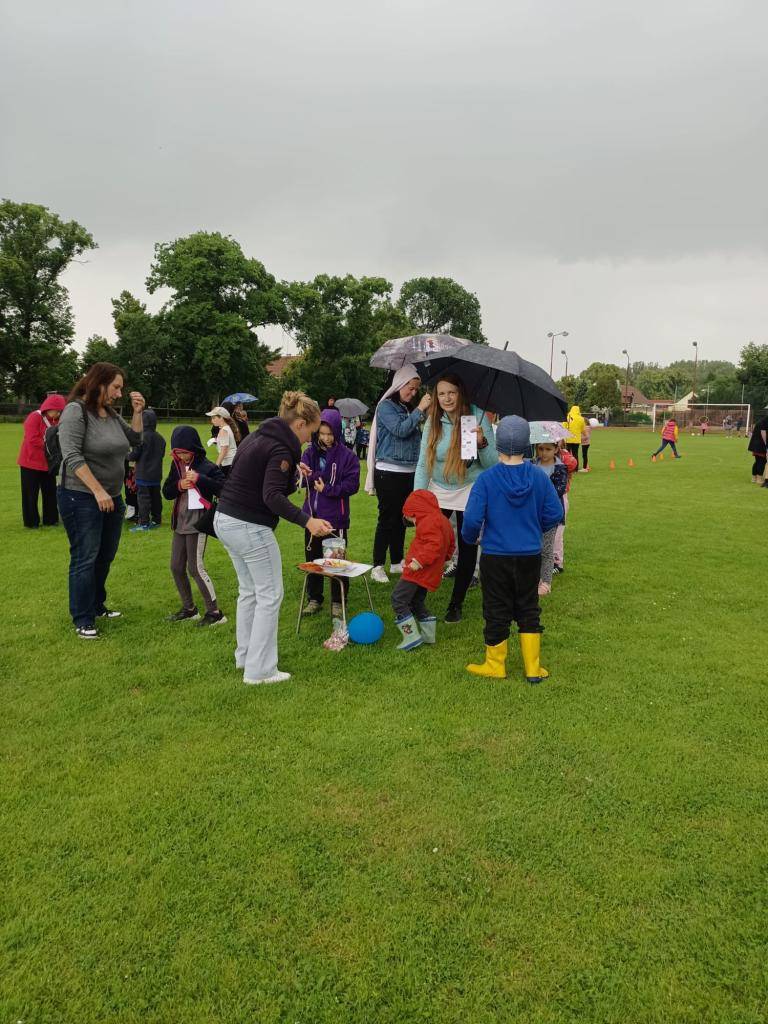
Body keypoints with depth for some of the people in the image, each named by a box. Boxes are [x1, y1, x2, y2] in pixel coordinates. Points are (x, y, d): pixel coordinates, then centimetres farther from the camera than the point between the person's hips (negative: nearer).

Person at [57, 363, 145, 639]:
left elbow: (135, 439, 18)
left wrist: (138, 412, 3)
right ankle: (83, 621, 7)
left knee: (105, 556, 15)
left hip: (111, 497, 8)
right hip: (81, 498, -8)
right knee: (85, 559, -3)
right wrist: (98, 491, -24)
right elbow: (72, 455, -21)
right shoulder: (76, 411, -13)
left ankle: (97, 606, 31)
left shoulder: (111, 414, 8)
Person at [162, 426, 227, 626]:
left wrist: (199, 478, -27)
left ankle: (215, 612, 1)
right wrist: (179, 485, -9)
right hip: (180, 524, 8)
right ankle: (189, 608, 26)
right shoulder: (177, 466, 10)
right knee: (176, 567, 11)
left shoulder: (207, 467, -11)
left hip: (198, 524, -8)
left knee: (195, 568, -9)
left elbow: (224, 489, -21)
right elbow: (166, 492, 12)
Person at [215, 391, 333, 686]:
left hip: (225, 520, 10)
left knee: (249, 591, 21)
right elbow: (272, 496, -27)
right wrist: (307, 521, -34)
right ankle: (259, 670, 6)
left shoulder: (258, 436, 12)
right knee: (270, 596, 1)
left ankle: (245, 655, 31)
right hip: (250, 528, -10)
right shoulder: (281, 449, -16)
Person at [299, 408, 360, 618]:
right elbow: (303, 482, -4)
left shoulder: (347, 455, -9)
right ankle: (314, 599, 28)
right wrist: (305, 474, -26)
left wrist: (327, 489, -17)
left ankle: (337, 601, 21)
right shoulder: (310, 452, 0)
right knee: (313, 557, 13)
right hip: (312, 514, 4)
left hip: (336, 516, -4)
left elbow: (352, 485, -12)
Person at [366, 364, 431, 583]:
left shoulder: (408, 408, 14)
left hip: (409, 472, 7)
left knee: (401, 518, 13)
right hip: (389, 472, -7)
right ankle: (378, 566, 3)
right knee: (387, 519, -4)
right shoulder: (386, 406, -5)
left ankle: (397, 562, 23)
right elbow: (400, 430, -19)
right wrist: (420, 410, -15)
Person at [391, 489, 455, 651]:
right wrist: (442, 559, 28)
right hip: (429, 574, 11)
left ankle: (412, 636, -10)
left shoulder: (429, 522, -16)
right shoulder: (443, 521, 17)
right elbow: (449, 547, 24)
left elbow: (434, 545, -29)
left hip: (418, 571, -11)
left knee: (398, 600, -8)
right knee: (416, 602, 22)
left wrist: (420, 561, -31)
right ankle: (429, 635, 27)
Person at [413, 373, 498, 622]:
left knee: (467, 548, 5)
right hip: (438, 492, 2)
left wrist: (482, 443, -30)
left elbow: (492, 464, -11)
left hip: (469, 492, -1)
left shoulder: (477, 417, -12)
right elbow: (423, 463, -2)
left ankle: (456, 604, 22)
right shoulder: (433, 422, -5)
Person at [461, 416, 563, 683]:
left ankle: (495, 666, 24)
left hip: (496, 557, -3)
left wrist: (470, 538, 4)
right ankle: (533, 668, 21)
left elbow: (472, 518, -17)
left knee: (496, 611, 11)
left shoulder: (486, 478, -15)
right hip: (530, 556, 3)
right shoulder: (539, 476, -6)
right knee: (528, 610, 16)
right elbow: (554, 513, -2)